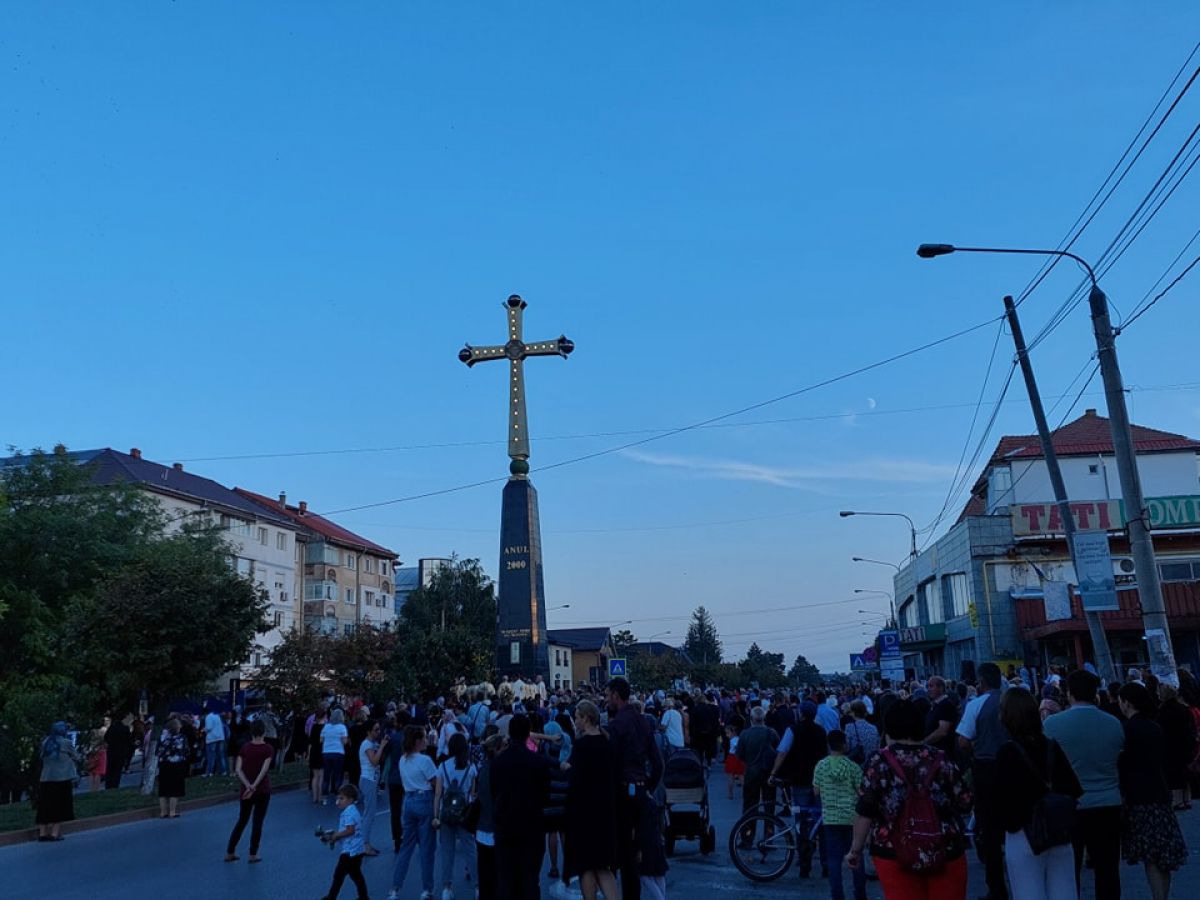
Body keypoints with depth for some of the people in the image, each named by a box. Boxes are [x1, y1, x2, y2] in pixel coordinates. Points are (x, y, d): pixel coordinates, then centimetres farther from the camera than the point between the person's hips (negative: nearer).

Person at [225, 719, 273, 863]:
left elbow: (238, 770, -6)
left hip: (246, 790, 4)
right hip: (262, 790, -4)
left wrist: (248, 786, -14)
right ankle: (253, 855, 8)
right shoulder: (268, 749, -9)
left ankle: (230, 852, 20)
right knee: (258, 822, 5)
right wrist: (254, 787, -18)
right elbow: (264, 771, -18)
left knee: (241, 821, 17)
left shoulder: (244, 748, 2)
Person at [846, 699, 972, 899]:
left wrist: (856, 849, 2)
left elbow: (865, 811, -7)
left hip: (895, 853, -2)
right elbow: (965, 804, 5)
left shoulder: (878, 762, -4)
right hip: (946, 851, 2)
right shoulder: (940, 759, 2)